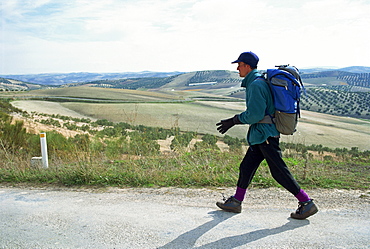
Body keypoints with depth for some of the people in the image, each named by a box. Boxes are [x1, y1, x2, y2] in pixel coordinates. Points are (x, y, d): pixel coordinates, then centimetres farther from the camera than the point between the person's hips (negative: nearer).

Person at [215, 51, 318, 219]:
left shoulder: (256, 84, -17)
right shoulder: (254, 82, 14)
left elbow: (254, 115, -22)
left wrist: (233, 121, -13)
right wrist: (234, 120, 18)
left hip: (265, 135, -10)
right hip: (260, 136, 10)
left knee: (279, 171, -2)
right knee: (246, 167, 13)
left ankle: (307, 203, 9)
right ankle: (236, 202, 24)